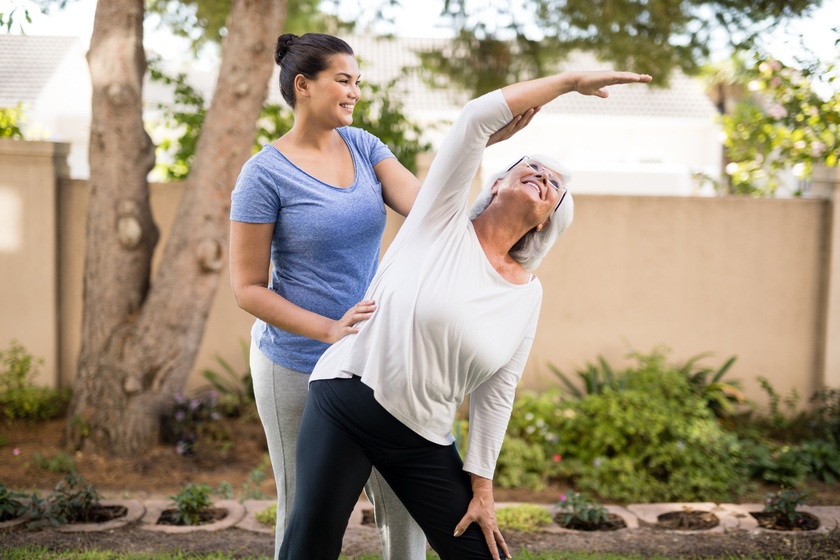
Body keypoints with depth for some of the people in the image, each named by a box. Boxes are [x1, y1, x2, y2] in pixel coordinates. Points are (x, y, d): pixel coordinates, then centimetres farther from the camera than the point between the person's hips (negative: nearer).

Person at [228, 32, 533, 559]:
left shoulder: (362, 145, 3)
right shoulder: (265, 174, -13)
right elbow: (248, 288, -12)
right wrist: (329, 329, -24)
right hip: (298, 366, -5)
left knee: (404, 504, 8)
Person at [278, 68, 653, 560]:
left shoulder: (528, 294, 5)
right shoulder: (444, 221, -4)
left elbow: (496, 395, 6)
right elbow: (477, 117, -15)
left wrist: (481, 487, 3)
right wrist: (571, 81, -9)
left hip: (423, 441, 4)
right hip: (346, 403, -4)